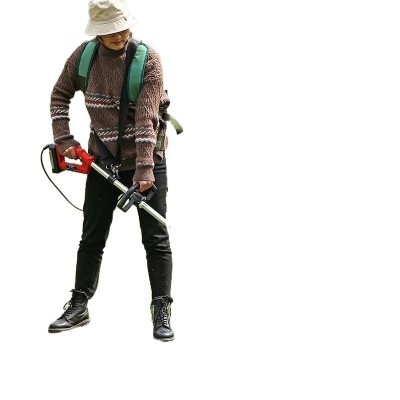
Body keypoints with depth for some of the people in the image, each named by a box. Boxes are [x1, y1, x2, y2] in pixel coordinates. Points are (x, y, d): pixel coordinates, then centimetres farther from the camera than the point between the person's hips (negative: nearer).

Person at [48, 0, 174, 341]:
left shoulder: (148, 59, -16)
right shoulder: (84, 55, -5)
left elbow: (146, 118, -23)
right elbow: (60, 95, 10)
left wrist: (144, 169, -28)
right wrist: (64, 139, 0)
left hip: (146, 161, -3)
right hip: (102, 161, 3)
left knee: (156, 238, -3)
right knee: (92, 237, 11)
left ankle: (162, 310, 3)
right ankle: (79, 307, 22)